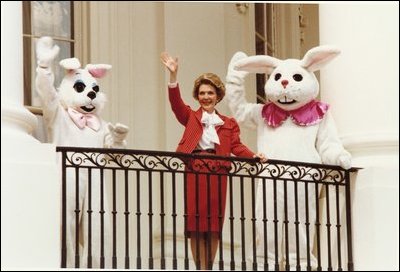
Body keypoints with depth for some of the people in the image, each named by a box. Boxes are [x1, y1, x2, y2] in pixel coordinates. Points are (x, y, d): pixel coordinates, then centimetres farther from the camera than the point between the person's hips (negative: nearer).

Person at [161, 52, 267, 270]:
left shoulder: (229, 123, 16)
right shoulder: (190, 117, 12)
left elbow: (236, 146, 4)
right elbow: (176, 103, -4)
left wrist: (253, 156, -17)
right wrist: (173, 76, -19)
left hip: (217, 173, 2)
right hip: (194, 171, -1)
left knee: (214, 223, 2)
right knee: (195, 221, -4)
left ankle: (209, 266, 9)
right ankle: (201, 268, -3)